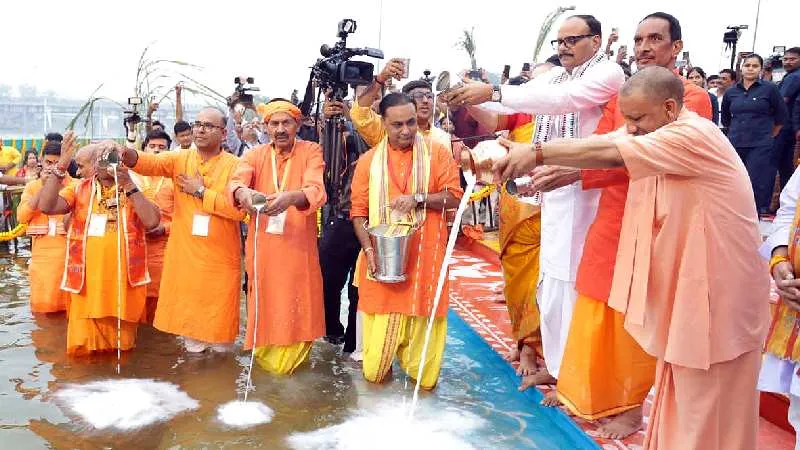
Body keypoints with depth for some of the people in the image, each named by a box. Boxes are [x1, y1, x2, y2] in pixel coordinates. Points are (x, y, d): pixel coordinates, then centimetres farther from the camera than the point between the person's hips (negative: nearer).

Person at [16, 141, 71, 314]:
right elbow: (22, 217, -4)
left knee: (68, 301, 4)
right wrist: (42, 188, -8)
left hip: (68, 251, -2)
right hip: (42, 252, 2)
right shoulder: (32, 186, 11)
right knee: (41, 302, 5)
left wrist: (62, 185, -14)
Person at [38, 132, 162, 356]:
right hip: (87, 279, 0)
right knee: (83, 344, 6)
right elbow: (46, 206, -11)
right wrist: (61, 164, -17)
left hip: (124, 278, 0)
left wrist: (127, 185, -14)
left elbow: (152, 221, -12)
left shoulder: (134, 190, 5)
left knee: (121, 343, 12)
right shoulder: (79, 189, 6)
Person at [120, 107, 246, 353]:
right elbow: (151, 163, -14)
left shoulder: (234, 165, -4)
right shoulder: (180, 159, 5)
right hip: (185, 254, 3)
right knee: (188, 312, 11)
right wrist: (125, 154, -35)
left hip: (221, 257, -2)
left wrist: (201, 191, -12)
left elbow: (239, 209, -16)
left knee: (219, 316, 6)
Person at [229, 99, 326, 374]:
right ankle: (266, 355, 32)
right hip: (263, 248, 2)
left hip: (299, 248, -2)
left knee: (297, 309, 3)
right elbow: (235, 181, -13)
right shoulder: (255, 155, 7)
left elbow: (317, 191, -19)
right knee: (265, 308, 9)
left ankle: (292, 359, 27)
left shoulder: (311, 151, -1)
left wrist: (291, 197, -41)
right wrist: (242, 192, -38)